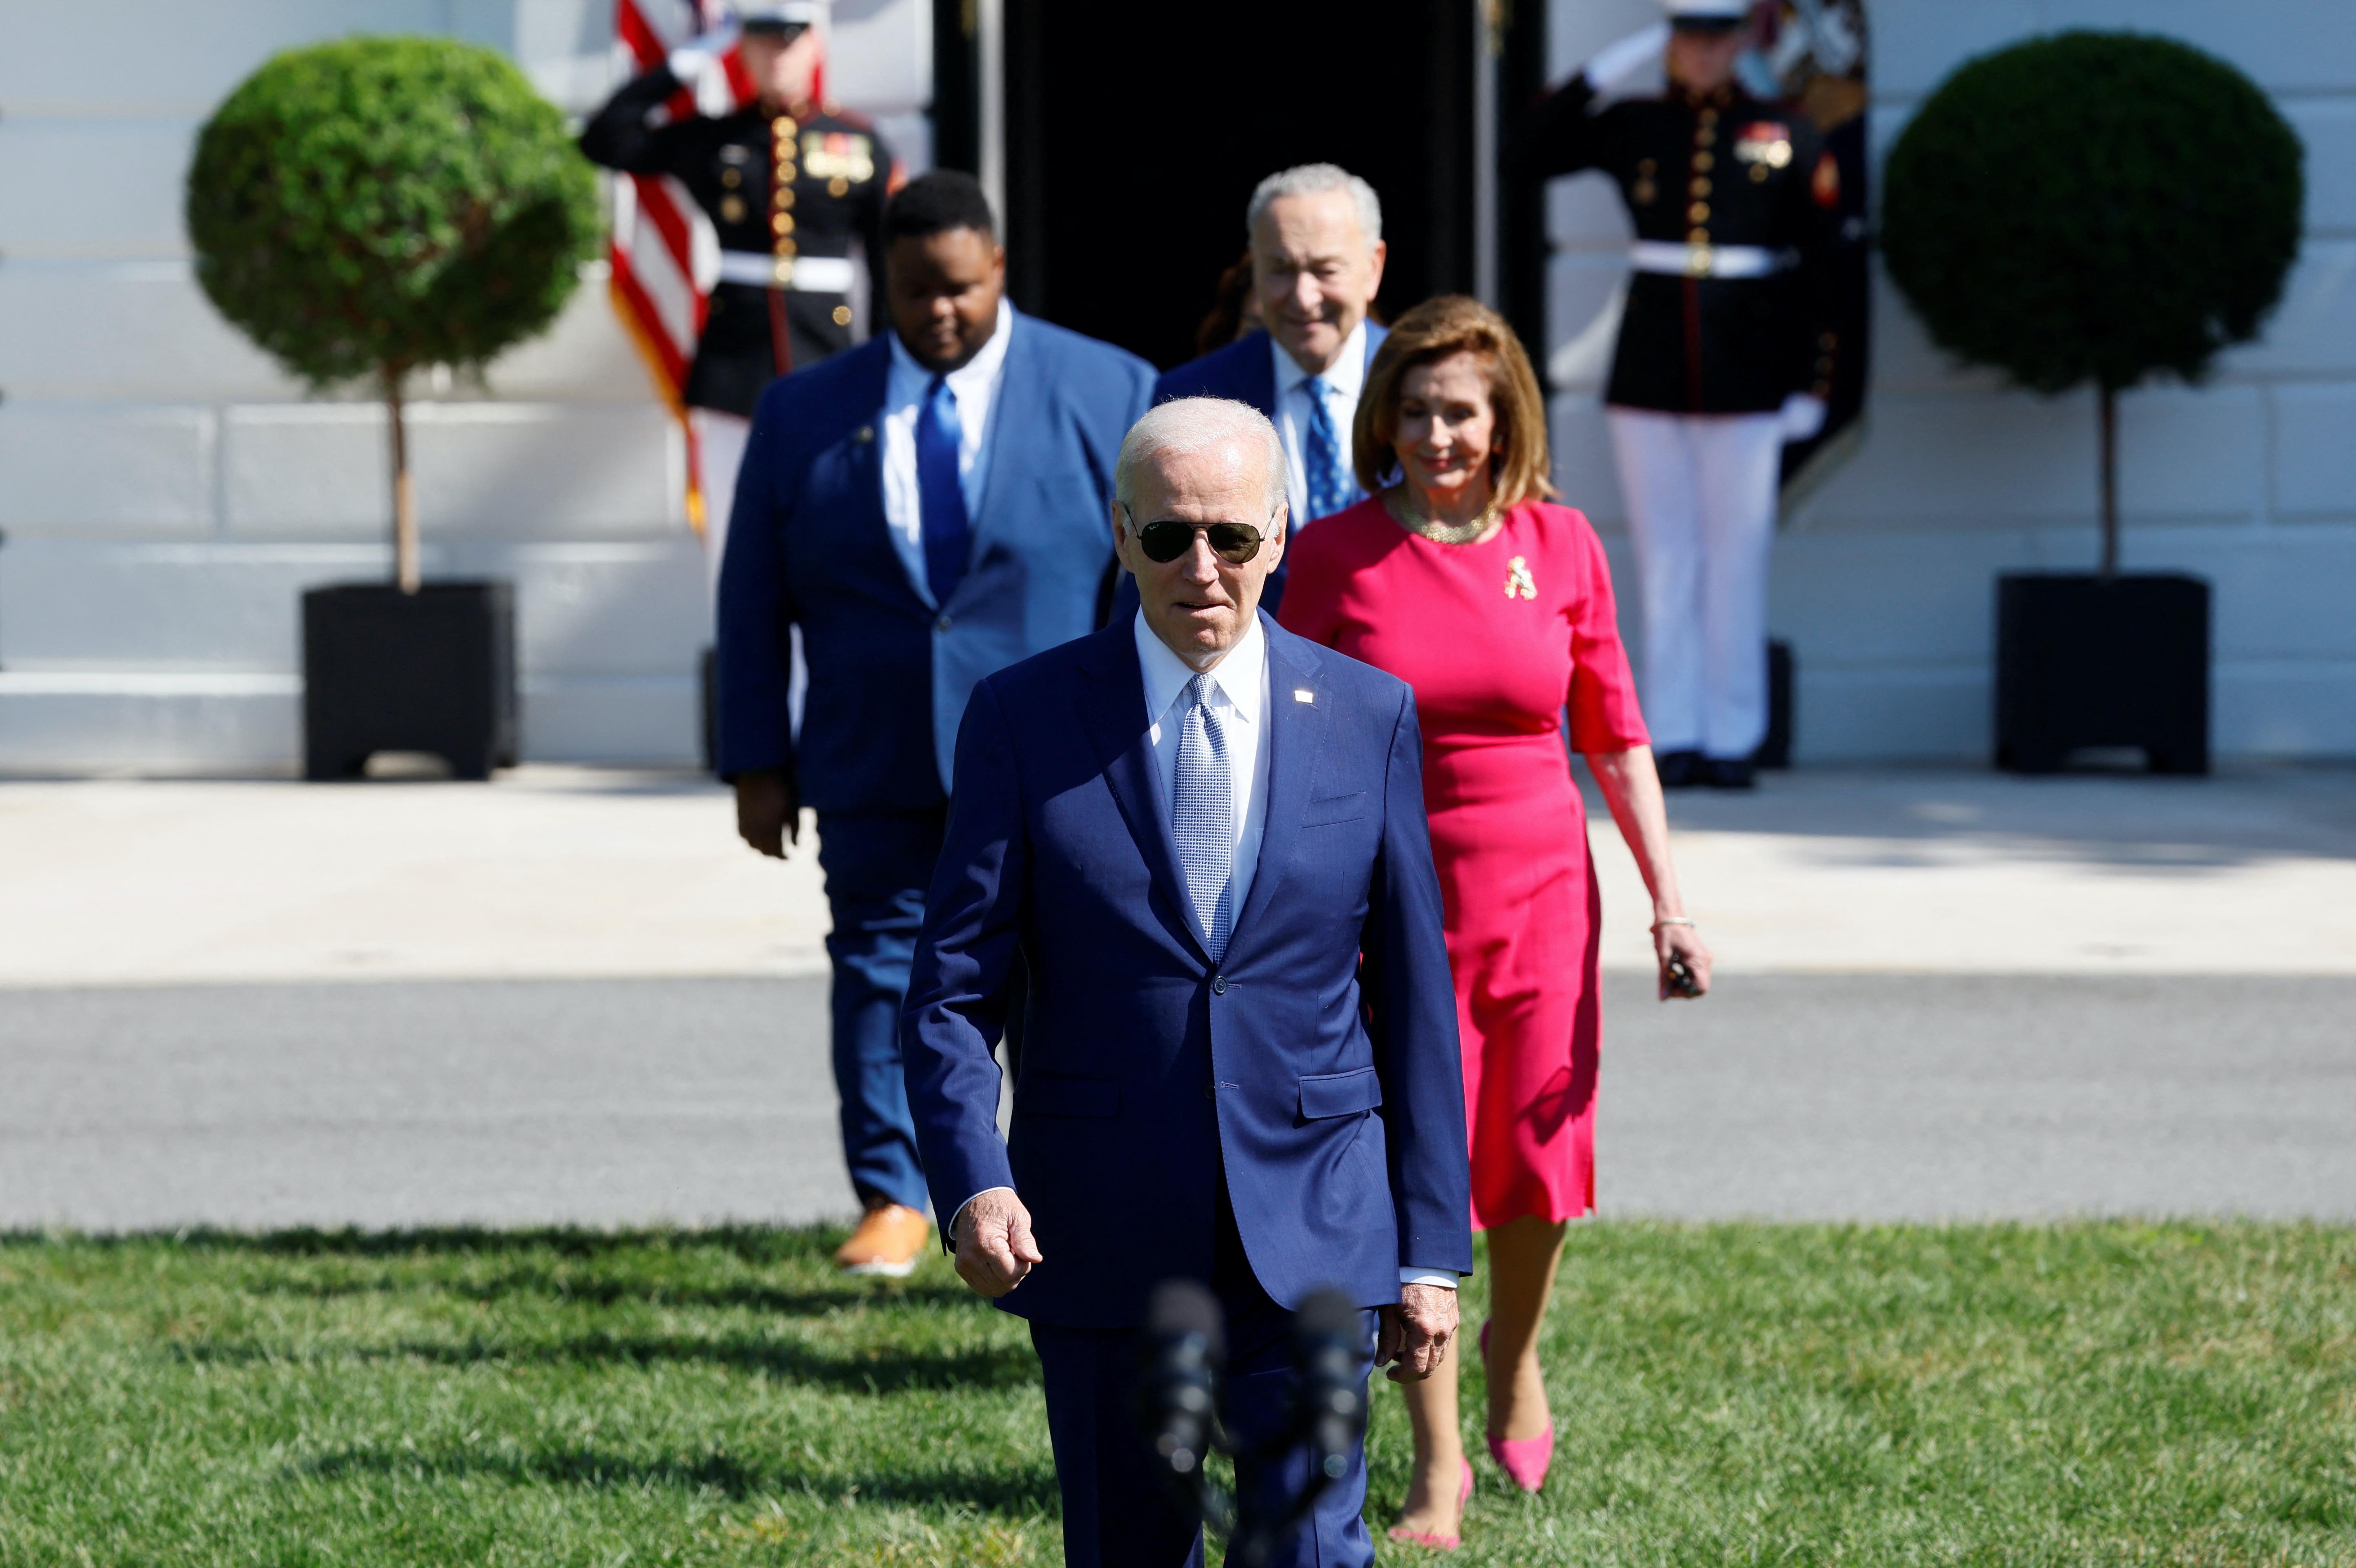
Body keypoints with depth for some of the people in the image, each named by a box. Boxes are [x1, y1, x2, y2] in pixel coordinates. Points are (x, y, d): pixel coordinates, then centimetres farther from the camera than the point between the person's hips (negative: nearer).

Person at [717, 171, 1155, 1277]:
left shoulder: (1108, 396, 2)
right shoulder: (805, 414, 7)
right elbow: (754, 602, 9)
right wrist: (757, 763, 3)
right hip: (875, 771, 2)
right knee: (882, 966, -1)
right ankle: (892, 1198, 5)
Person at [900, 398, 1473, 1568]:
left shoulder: (1368, 716, 3)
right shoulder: (1023, 718, 0)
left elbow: (1414, 992, 6)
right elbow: (952, 990, -1)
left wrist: (1430, 1249, 4)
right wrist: (972, 1185, -18)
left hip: (1309, 1235, 0)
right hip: (1101, 1239, 0)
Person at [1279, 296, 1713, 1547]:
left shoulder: (1560, 547, 0)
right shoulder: (1334, 553, -4)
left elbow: (1615, 737, 5)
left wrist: (1668, 905, 1)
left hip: (1538, 885, 1)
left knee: (1540, 1158, 4)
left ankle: (1514, 1353, 37)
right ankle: (1438, 1464, 8)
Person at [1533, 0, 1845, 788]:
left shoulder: (1788, 138, 2)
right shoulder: (1634, 127, 8)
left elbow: (1820, 270, 3)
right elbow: (1544, 145, -1)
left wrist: (1812, 388, -2)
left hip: (1747, 380, -2)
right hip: (1649, 378, 2)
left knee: (1735, 559, 1)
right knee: (1665, 557, 4)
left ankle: (1732, 739, 5)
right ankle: (1673, 736, 8)